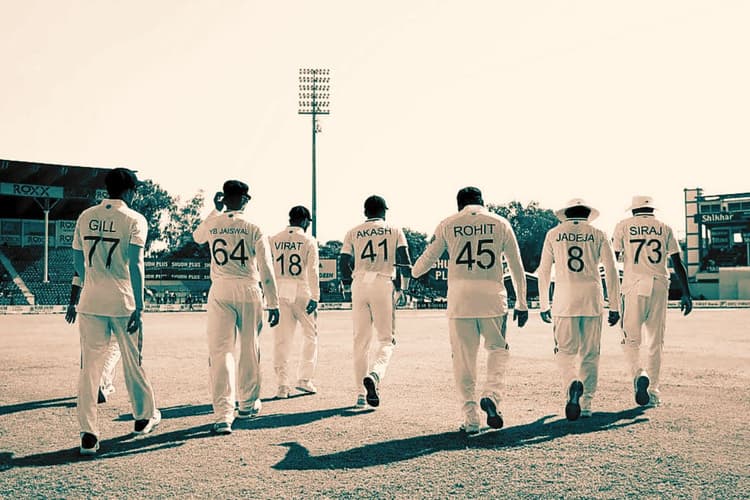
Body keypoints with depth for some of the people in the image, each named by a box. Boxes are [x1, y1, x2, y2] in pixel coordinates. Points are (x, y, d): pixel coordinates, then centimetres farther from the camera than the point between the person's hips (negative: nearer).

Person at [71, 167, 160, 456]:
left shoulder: (86, 217, 8)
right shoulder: (134, 219, -5)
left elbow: (77, 260, 15)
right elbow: (135, 264, -14)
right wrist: (138, 305, -15)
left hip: (90, 302, 3)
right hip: (123, 302, -3)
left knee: (89, 366, 4)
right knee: (133, 361, 12)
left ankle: (88, 433, -1)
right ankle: (144, 417, 29)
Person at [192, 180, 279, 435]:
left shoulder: (212, 223, 4)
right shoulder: (253, 228, -1)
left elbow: (196, 236, 31)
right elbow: (266, 270, -4)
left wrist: (215, 210, 35)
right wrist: (273, 304, 0)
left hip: (220, 292, 1)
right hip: (249, 291, -1)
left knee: (220, 352, -2)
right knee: (250, 349, 15)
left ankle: (223, 415, -12)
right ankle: (248, 404, 29)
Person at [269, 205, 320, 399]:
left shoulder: (274, 240, 7)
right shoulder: (308, 241, -2)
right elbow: (313, 271, -9)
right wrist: (315, 297, -11)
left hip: (280, 291, 3)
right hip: (301, 291, -3)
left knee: (282, 338, 6)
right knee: (310, 334, 12)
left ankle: (282, 384, 5)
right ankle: (304, 379, 7)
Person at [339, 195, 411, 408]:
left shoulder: (353, 232, 13)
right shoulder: (394, 231, 9)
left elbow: (344, 263, 7)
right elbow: (404, 261, 0)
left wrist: (347, 288, 20)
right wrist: (403, 288, 6)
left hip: (359, 284, 2)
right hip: (384, 284, -2)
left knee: (361, 340, 8)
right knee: (386, 338, 3)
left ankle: (361, 391, 7)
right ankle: (374, 375, -25)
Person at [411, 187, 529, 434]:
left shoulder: (448, 224, 6)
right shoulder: (500, 223, 8)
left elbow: (427, 258, 12)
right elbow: (517, 267, 8)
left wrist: (413, 273, 34)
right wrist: (522, 303, 14)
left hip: (459, 298, 0)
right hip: (492, 296, 0)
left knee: (463, 359, 6)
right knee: (498, 348, 17)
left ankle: (471, 419, 7)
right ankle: (491, 395, -7)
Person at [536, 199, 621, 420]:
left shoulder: (553, 234, 9)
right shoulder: (598, 234, 9)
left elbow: (543, 271, 9)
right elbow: (611, 272, 4)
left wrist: (544, 305, 15)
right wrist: (614, 307, 8)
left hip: (564, 300, -1)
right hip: (592, 300, 1)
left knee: (565, 351, 4)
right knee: (590, 354, 9)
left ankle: (573, 384, -24)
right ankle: (586, 404, 11)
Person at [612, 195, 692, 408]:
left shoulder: (623, 226, 7)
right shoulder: (664, 228, 12)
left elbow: (612, 258, 2)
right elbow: (677, 263, 7)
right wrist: (686, 294, 8)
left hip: (634, 286, -2)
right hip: (659, 286, 2)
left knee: (631, 340, 1)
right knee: (655, 342, 9)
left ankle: (639, 374, -25)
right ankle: (653, 390, 11)